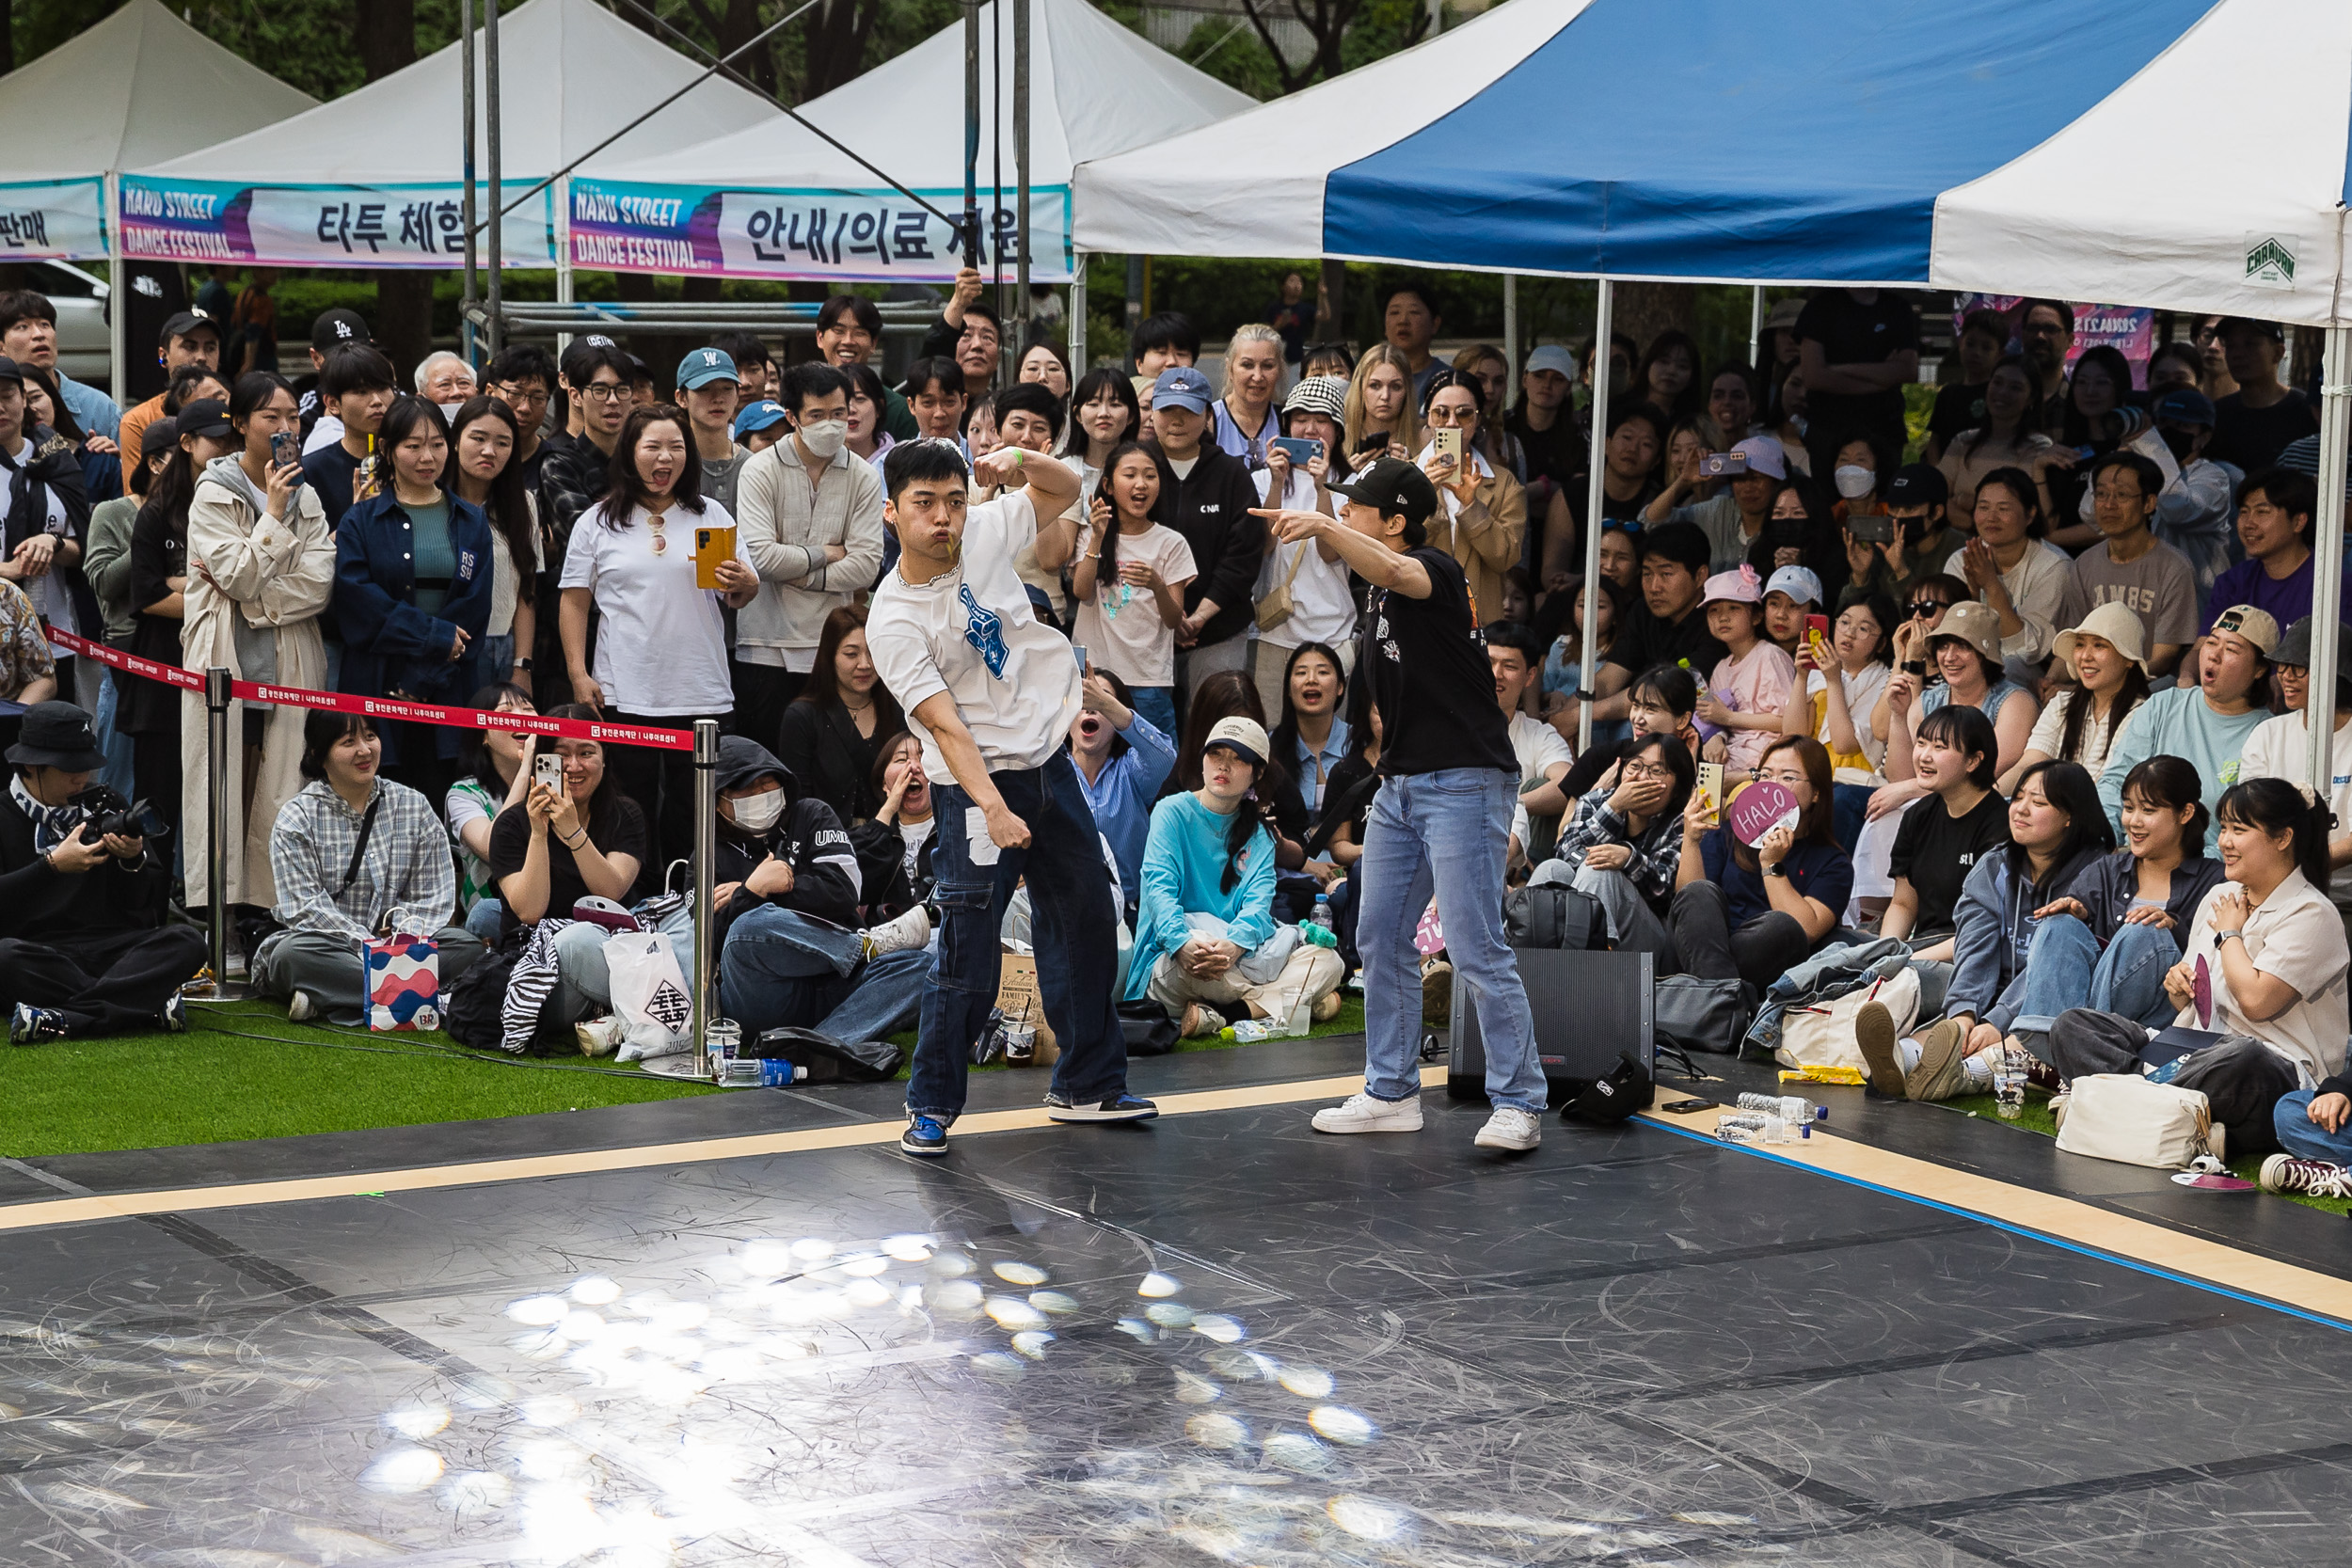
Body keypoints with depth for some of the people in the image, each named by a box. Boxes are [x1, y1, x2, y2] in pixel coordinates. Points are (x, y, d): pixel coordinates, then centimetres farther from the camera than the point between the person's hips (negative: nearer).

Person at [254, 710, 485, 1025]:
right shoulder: (296, 819, 0)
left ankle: (326, 1001, -30)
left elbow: (432, 897, 4)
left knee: (466, 944, -24)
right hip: (328, 946, -2)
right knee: (292, 953, -35)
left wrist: (408, 937, -17)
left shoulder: (414, 807, 8)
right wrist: (369, 948, -23)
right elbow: (307, 908, -11)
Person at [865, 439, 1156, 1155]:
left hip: (1050, 760, 6)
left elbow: (1064, 490, 15)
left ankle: (1088, 1084, 26)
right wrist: (992, 808, -34)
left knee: (1087, 925, 12)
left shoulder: (985, 532, -1)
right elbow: (945, 724, -23)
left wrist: (1021, 462, -7)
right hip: (977, 782, -6)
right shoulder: (893, 619, -16)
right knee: (969, 948, -10)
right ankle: (931, 1105, 4)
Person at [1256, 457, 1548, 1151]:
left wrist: (1324, 526, -50)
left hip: (1464, 782, -10)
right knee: (1380, 938, 12)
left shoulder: (1434, 568, -12)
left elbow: (1395, 571, -38)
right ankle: (1391, 1093, 21)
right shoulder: (1378, 599, 16)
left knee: (1477, 951, -10)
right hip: (1399, 784, 10)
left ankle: (1519, 1105, -4)